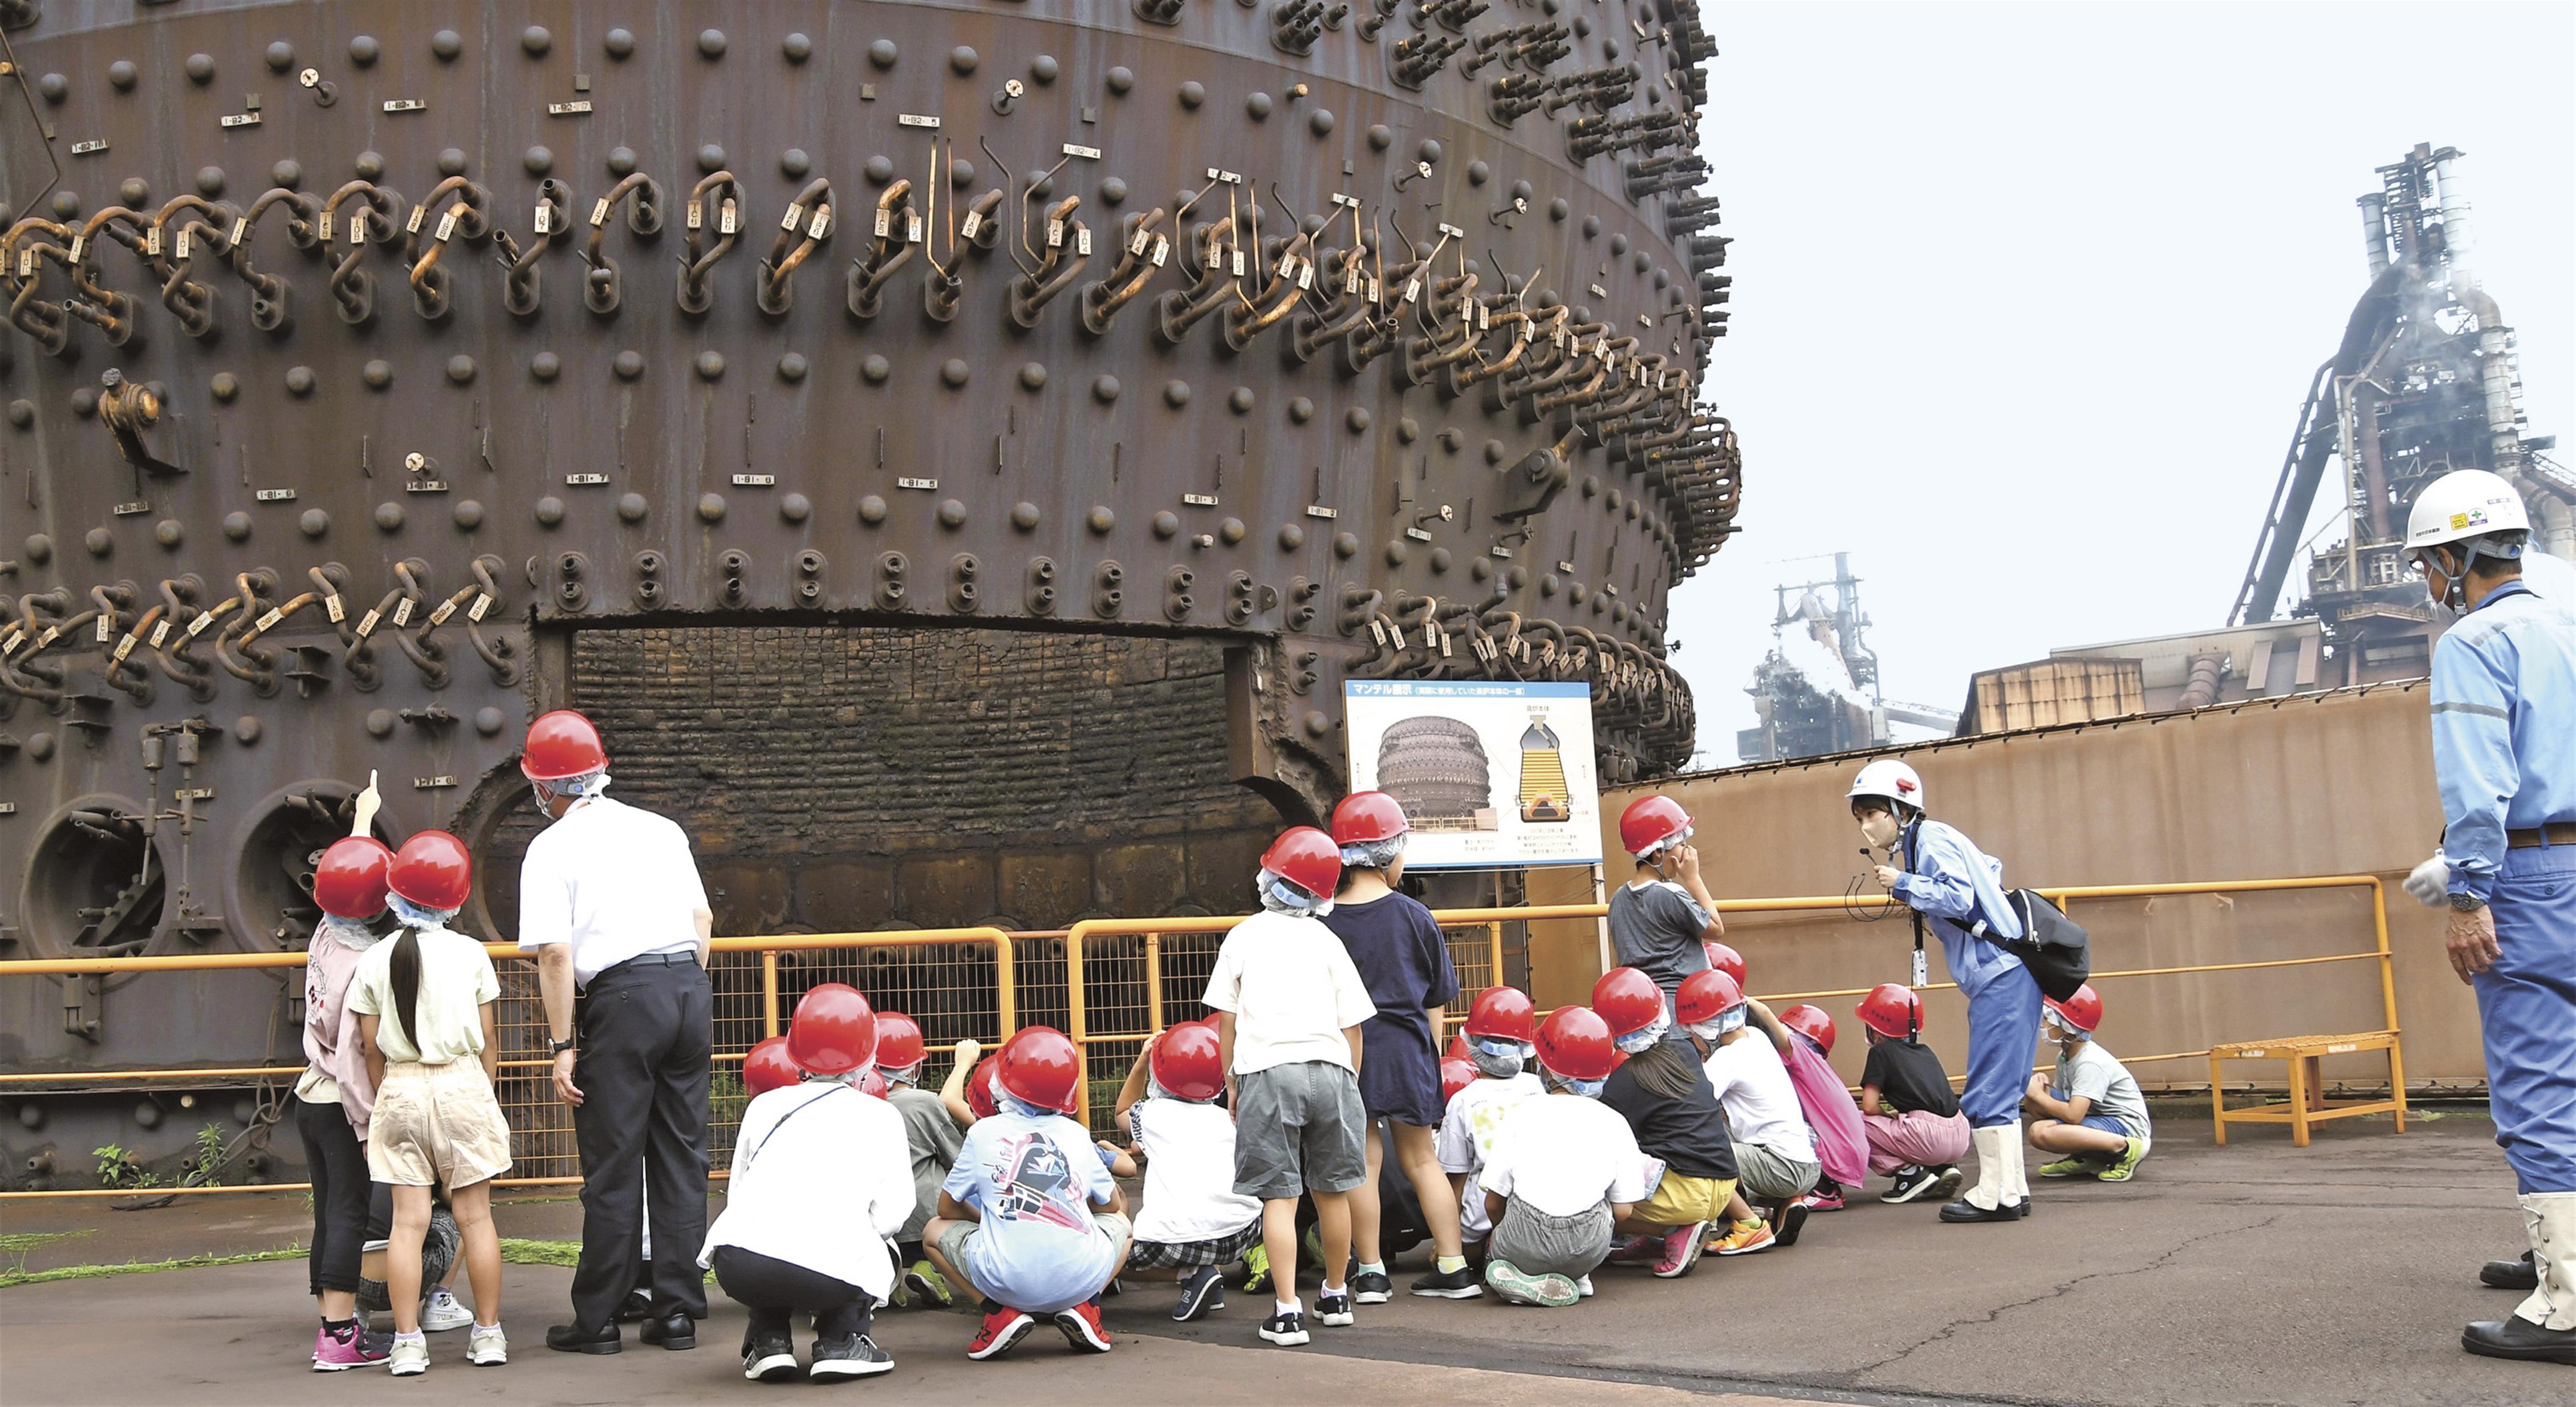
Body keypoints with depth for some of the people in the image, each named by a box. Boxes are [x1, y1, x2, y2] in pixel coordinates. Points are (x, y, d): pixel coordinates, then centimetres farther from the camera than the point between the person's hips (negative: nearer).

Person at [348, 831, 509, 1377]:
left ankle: (407, 1342, 0)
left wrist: (382, 1102, 13)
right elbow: (487, 1038, 2)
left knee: (408, 1219, 1)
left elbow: (372, 1048, 3)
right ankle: (488, 1332, 11)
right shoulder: (470, 953, -2)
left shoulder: (374, 961, 0)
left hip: (400, 1088, 1)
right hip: (462, 1084, -1)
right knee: (475, 1214, 6)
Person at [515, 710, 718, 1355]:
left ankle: (598, 1320, 10)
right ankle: (678, 1311, 14)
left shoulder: (552, 848, 0)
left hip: (621, 999, -5)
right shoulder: (662, 830, 16)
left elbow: (555, 953, -8)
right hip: (690, 987, 5)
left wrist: (564, 1045, -7)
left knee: (613, 1166, 3)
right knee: (681, 1157, 10)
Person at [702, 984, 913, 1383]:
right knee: (877, 1256, 32)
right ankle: (841, 1342, 11)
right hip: (828, 1275, -2)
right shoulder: (881, 1116, 17)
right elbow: (891, 1216, 9)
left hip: (735, 1265, 2)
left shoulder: (765, 1104, 22)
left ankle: (769, 1340, 20)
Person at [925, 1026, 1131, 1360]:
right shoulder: (1077, 1135, 14)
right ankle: (1083, 1307, 8)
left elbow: (948, 1208, 19)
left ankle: (1002, 1311, 4)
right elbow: (1113, 1204, 28)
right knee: (1120, 1222, 34)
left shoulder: (984, 1132, 8)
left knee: (935, 1231, 26)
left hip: (1008, 1281, -2)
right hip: (1081, 1278, 2)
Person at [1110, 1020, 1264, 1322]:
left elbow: (1124, 1111, 40)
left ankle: (1190, 1275, 1)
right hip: (1242, 1232, 4)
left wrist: (1142, 1060, 40)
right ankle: (1208, 1276, 13)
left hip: (1174, 1237, -4)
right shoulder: (1227, 1118, 21)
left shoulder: (1153, 1113, 14)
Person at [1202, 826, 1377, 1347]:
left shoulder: (1244, 936, 6)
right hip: (1329, 1069, 2)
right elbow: (1351, 1023, 8)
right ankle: (1335, 1296, 29)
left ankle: (1287, 1312, -7)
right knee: (1332, 1191, 15)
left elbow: (1227, 1017, 7)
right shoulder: (1327, 942, 9)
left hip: (1266, 1071, -2)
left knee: (1279, 1197, -2)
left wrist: (1231, 1080, 17)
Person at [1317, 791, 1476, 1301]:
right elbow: (1437, 1001, 3)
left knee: (1362, 1161, 6)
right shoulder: (1413, 916, -3)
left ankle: (1371, 1274, 8)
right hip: (1406, 1048, 1)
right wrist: (1430, 1056, 13)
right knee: (1420, 1157, 11)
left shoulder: (1323, 922, -4)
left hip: (1346, 1050, -1)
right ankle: (1453, 1267, 13)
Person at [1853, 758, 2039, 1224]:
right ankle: (2012, 1189, 17)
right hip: (1998, 977, 11)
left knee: (1988, 1093, -8)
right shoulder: (1915, 845, 17)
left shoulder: (1931, 840, -11)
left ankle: (1997, 1195, -4)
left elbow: (1959, 897, -25)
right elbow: (1991, 868, 32)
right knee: (1999, 1092, 13)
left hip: (2001, 975, -11)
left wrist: (1903, 885, -14)